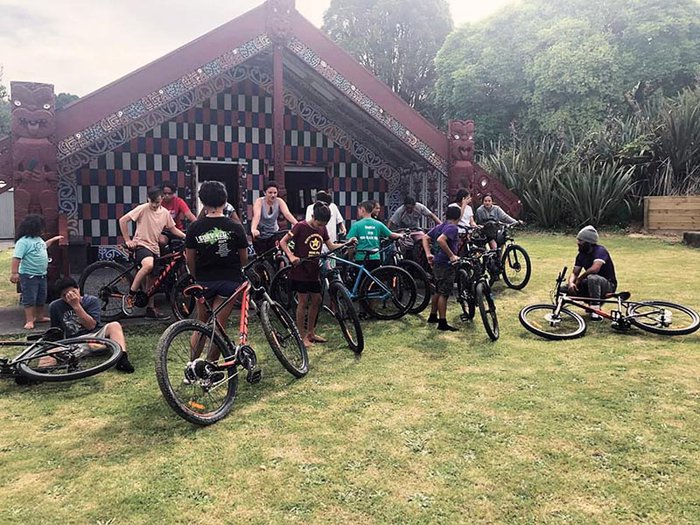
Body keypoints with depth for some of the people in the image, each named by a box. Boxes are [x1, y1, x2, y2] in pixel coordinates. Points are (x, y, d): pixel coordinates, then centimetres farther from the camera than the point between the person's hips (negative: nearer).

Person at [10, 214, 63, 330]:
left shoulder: (38, 239, 9)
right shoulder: (23, 241, -19)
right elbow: (16, 257, -25)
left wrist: (53, 239, 39)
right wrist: (14, 273, -30)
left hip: (41, 275, 9)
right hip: (29, 276, -9)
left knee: (42, 298, 18)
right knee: (29, 299, -2)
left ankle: (40, 317, 31)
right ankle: (29, 321, 3)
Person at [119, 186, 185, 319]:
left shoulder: (165, 213, 6)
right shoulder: (142, 209, -9)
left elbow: (173, 229, 15)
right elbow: (122, 221, -9)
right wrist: (128, 240, -9)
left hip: (154, 248, 6)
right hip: (141, 244, -6)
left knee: (151, 279, 10)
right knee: (148, 265, -35)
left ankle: (150, 309, 21)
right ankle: (129, 296, -20)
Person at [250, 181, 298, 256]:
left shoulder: (279, 202, -11)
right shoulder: (259, 201, -17)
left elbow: (287, 214, -25)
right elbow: (256, 216, -35)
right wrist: (253, 229, -54)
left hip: (274, 234, 2)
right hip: (260, 235, -2)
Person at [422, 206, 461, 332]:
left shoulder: (440, 226, 12)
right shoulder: (453, 228, -14)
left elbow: (425, 238, 14)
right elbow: (440, 240, -30)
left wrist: (428, 254, 8)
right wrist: (452, 256, -24)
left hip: (437, 263, 9)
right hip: (446, 264, -9)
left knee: (438, 291, 21)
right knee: (444, 294, -5)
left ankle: (433, 316, 32)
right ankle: (442, 323, -1)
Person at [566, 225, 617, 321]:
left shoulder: (600, 251, -19)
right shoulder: (581, 255, 4)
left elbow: (595, 269, -35)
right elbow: (574, 273, 1)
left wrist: (579, 279, -20)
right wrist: (571, 282, -22)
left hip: (608, 285, -8)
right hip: (590, 285, 8)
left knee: (592, 278, -40)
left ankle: (595, 312, -29)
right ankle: (591, 303, 11)